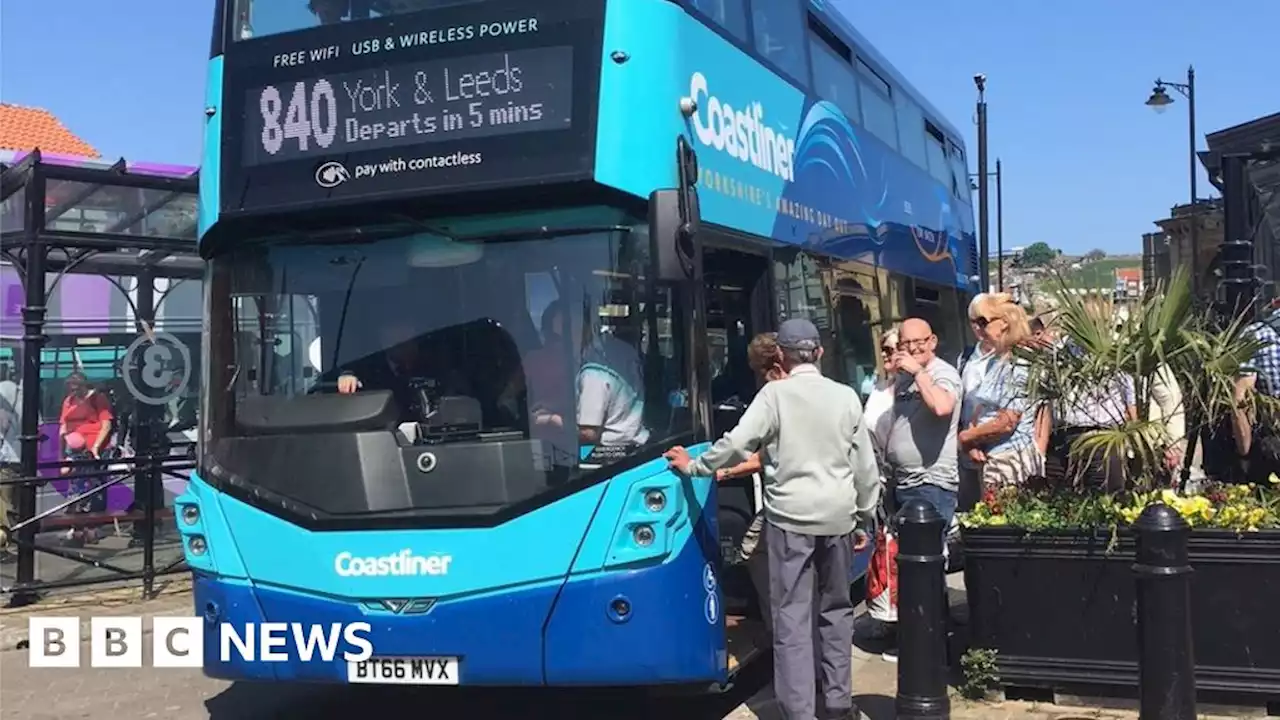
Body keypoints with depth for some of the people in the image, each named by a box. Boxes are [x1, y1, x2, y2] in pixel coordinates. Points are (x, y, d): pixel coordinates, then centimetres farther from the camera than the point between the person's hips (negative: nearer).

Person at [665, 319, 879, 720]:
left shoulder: (775, 393, -5)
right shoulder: (846, 396, 6)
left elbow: (737, 444, -11)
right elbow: (865, 466, 9)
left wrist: (694, 466, 4)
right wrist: (864, 518, 18)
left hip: (790, 517, -4)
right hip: (838, 517, 4)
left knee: (792, 615, -1)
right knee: (836, 609, 17)